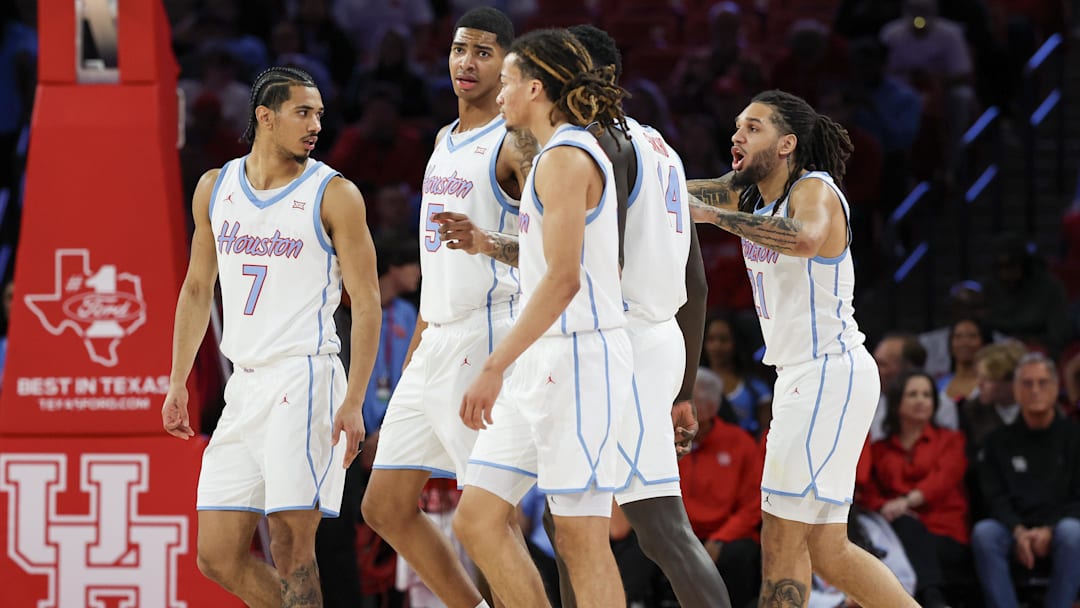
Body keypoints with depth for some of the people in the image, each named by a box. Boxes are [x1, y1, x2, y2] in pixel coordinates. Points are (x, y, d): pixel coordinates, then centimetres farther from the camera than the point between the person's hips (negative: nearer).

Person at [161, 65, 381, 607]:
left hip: (304, 379, -6)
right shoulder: (215, 188, 11)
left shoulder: (334, 195, -4)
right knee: (218, 558, 3)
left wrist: (354, 402, -15)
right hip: (243, 386, 6)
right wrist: (177, 383, 16)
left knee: (291, 551, -10)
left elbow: (366, 303, -6)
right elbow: (197, 288, 20)